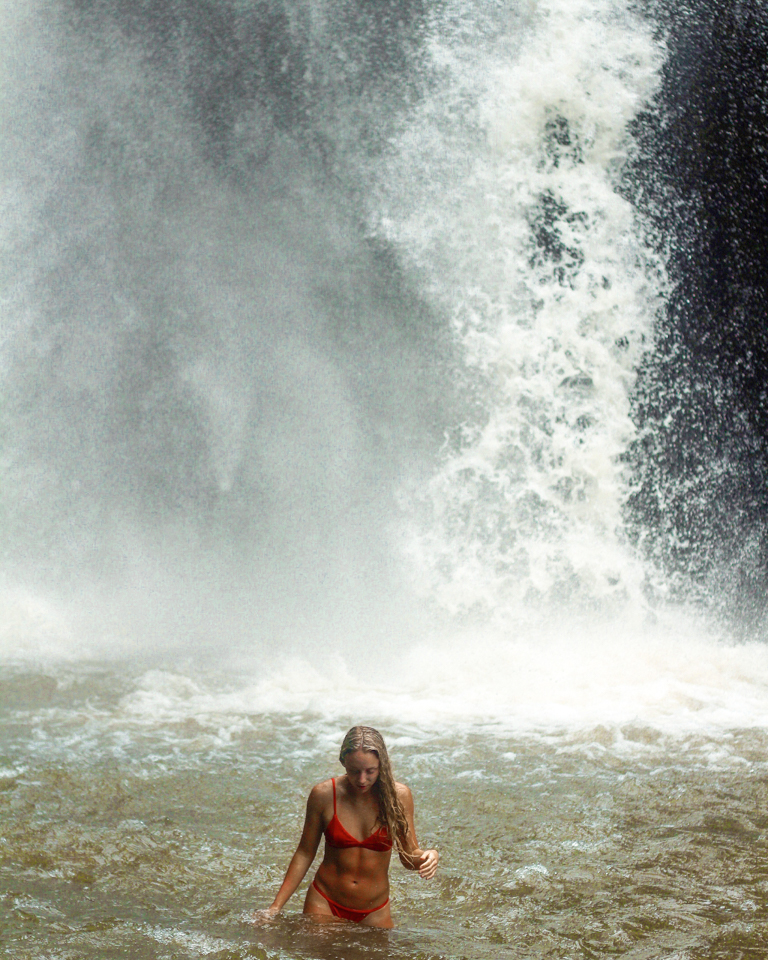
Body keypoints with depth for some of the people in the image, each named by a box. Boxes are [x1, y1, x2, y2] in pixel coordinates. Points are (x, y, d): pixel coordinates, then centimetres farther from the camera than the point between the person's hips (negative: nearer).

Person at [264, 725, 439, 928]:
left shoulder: (398, 795, -8)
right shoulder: (323, 795, -10)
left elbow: (409, 855, 0)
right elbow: (305, 853, 0)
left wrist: (429, 856, -24)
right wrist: (276, 906, -2)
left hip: (374, 912, 1)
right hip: (324, 904, -1)